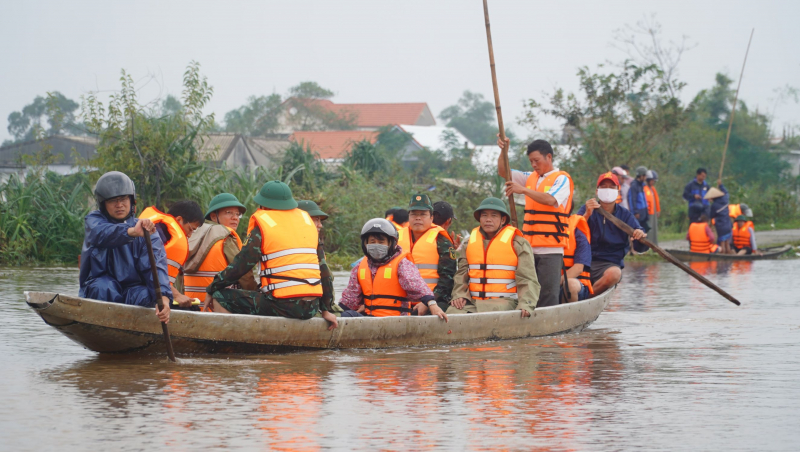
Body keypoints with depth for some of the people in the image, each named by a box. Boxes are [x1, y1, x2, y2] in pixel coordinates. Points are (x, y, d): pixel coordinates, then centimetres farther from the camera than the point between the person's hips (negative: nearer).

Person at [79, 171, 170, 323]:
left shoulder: (148, 231, 1)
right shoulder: (93, 221, 0)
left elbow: (156, 266, -16)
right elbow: (102, 234, -27)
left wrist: (163, 297, -37)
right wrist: (132, 232, -49)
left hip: (133, 289, 1)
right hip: (97, 292, -1)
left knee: (145, 295, -31)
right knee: (104, 285, -33)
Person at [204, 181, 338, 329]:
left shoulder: (261, 225, -1)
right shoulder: (307, 220, 17)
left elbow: (240, 266, -3)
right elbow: (322, 268, 18)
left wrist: (211, 290, 11)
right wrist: (326, 310, 21)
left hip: (283, 305, -7)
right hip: (312, 308, 7)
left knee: (220, 297, 1)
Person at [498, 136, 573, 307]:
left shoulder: (561, 179, -2)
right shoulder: (531, 178, 18)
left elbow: (551, 199, -20)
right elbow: (503, 171, 20)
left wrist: (523, 190, -22)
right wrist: (503, 151, 3)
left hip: (551, 248, -6)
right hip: (530, 247, 7)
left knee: (549, 293, -9)